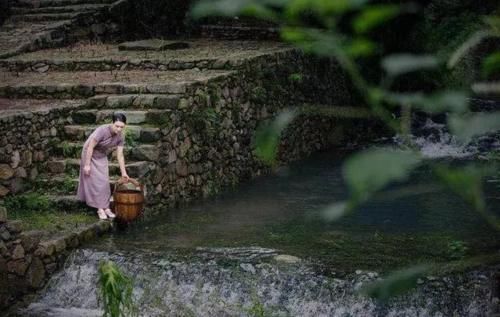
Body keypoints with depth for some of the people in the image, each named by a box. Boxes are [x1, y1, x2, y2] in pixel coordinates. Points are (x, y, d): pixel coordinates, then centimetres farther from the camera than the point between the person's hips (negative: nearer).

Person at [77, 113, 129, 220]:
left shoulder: (120, 136, -16)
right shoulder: (102, 130, -33)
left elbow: (120, 155, -8)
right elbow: (90, 147, -27)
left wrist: (123, 172, -8)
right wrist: (87, 165, -24)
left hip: (102, 157, 5)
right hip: (90, 155, -5)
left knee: (104, 182, 3)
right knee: (95, 181, -5)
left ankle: (106, 207, 8)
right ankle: (100, 209, -3)